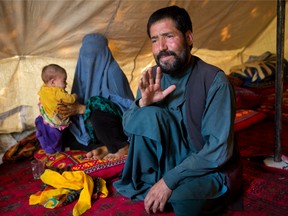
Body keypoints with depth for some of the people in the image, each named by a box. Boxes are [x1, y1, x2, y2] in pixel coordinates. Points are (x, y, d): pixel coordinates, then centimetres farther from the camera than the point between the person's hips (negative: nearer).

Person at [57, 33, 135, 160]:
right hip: (94, 126, 8)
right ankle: (105, 148, -15)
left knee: (95, 104, -34)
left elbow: (121, 105, -22)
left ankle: (122, 147, -20)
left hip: (120, 126, -7)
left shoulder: (112, 71, -14)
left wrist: (83, 109, -26)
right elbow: (78, 101, 11)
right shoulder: (84, 71, 6)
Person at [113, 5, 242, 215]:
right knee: (149, 115, -23)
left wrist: (170, 179, -25)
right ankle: (148, 187, -7)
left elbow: (218, 150, -23)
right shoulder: (154, 77, -4)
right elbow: (127, 126, -2)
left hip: (212, 168, -4)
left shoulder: (214, 80, -20)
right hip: (171, 160, 4)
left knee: (183, 198, -37)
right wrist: (143, 102, -23)